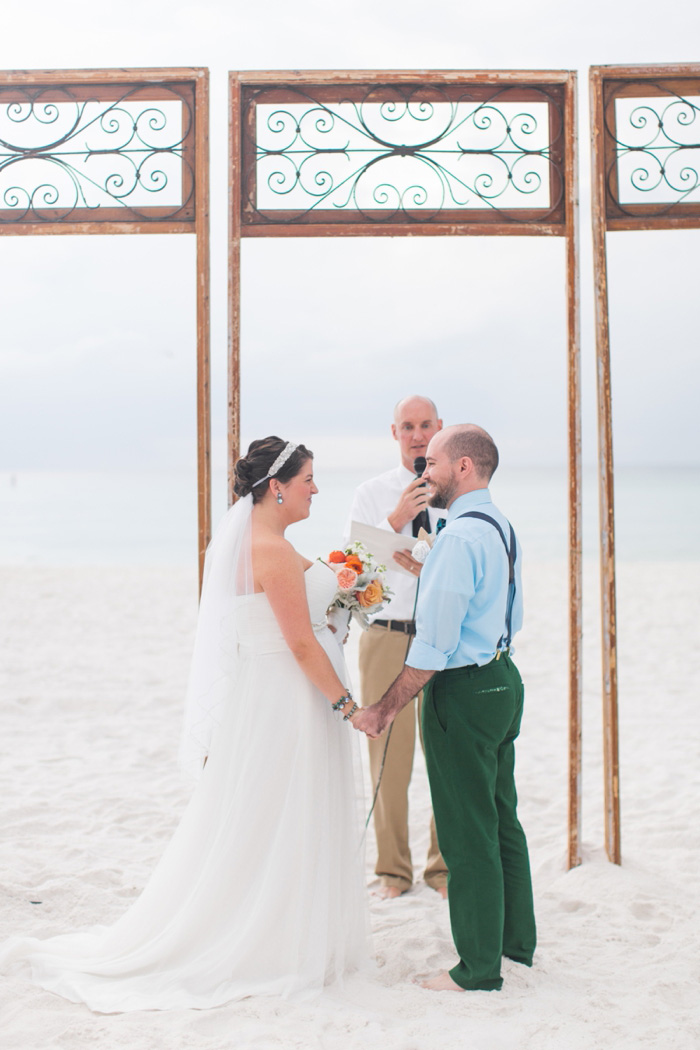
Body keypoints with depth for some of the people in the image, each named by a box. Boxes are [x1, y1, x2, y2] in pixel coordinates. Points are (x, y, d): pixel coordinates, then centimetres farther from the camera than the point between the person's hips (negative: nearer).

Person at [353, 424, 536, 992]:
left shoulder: (460, 536, -21)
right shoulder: (503, 529, 10)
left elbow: (435, 643, -23)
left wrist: (387, 708, -17)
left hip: (464, 690, -10)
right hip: (503, 678, 10)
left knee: (468, 833, 0)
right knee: (501, 819, 20)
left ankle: (479, 968, 11)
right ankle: (515, 941, 33)